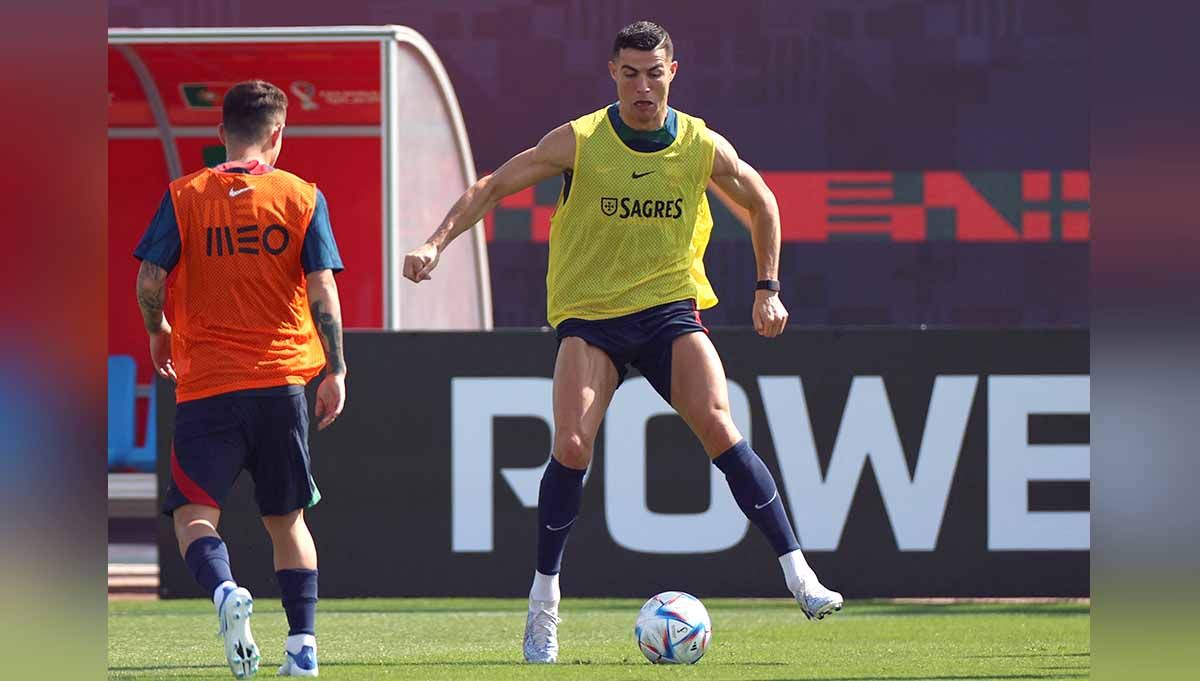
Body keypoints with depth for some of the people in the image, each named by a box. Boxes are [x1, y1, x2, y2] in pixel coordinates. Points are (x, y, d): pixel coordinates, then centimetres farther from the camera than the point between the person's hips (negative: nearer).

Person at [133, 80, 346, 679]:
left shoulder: (184, 197, -1)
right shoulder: (302, 198, 1)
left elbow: (148, 281, -4)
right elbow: (322, 293, -4)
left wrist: (157, 332, 16)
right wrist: (335, 371, 4)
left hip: (205, 383, -2)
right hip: (282, 379, 2)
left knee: (194, 512, 0)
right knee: (286, 518, 14)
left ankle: (225, 592, -30)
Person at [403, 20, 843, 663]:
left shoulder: (703, 147, -1)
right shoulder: (578, 142, -7)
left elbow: (761, 203, 17)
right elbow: (492, 187, -4)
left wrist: (768, 287, 13)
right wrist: (437, 243, -16)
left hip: (670, 310, 1)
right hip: (588, 314, -1)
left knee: (718, 425, -18)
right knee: (572, 444, -18)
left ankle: (798, 575, -14)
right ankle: (542, 601, -3)